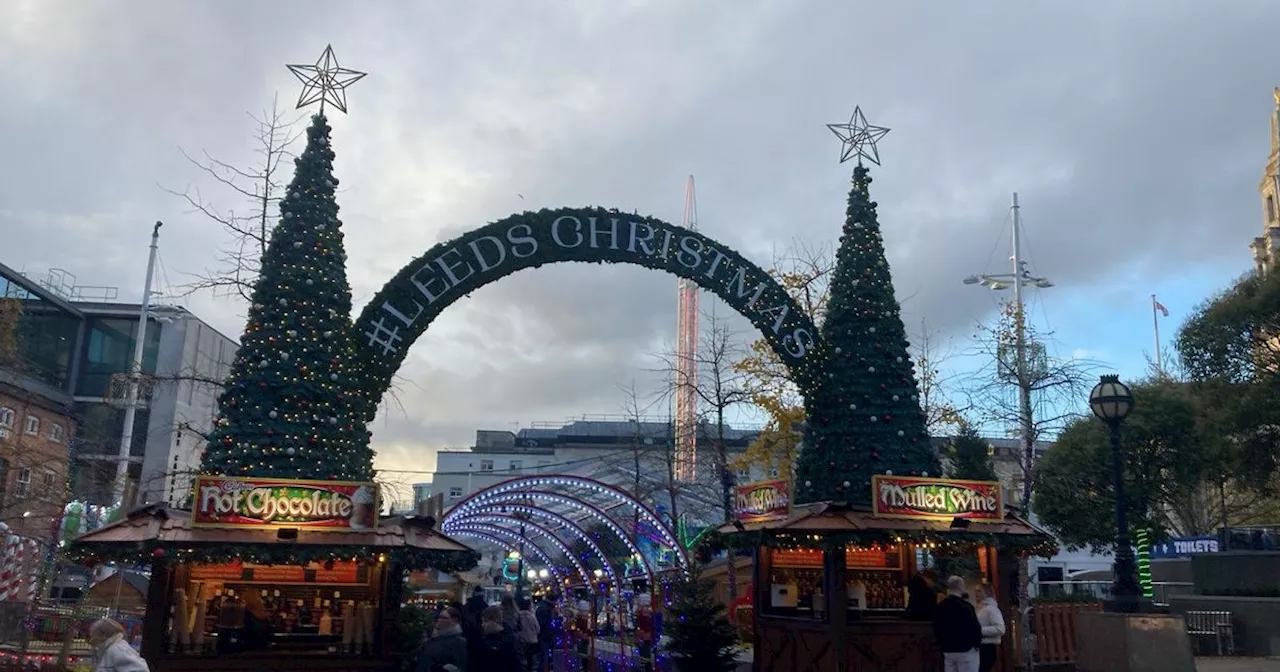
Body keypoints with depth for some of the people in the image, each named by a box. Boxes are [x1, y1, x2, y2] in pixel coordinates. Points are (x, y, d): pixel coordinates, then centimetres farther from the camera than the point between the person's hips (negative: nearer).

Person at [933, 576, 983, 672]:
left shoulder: (939, 607, 7)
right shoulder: (965, 606, -15)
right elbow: (974, 627, -13)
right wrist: (977, 642, 6)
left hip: (947, 650, 7)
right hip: (966, 650, -7)